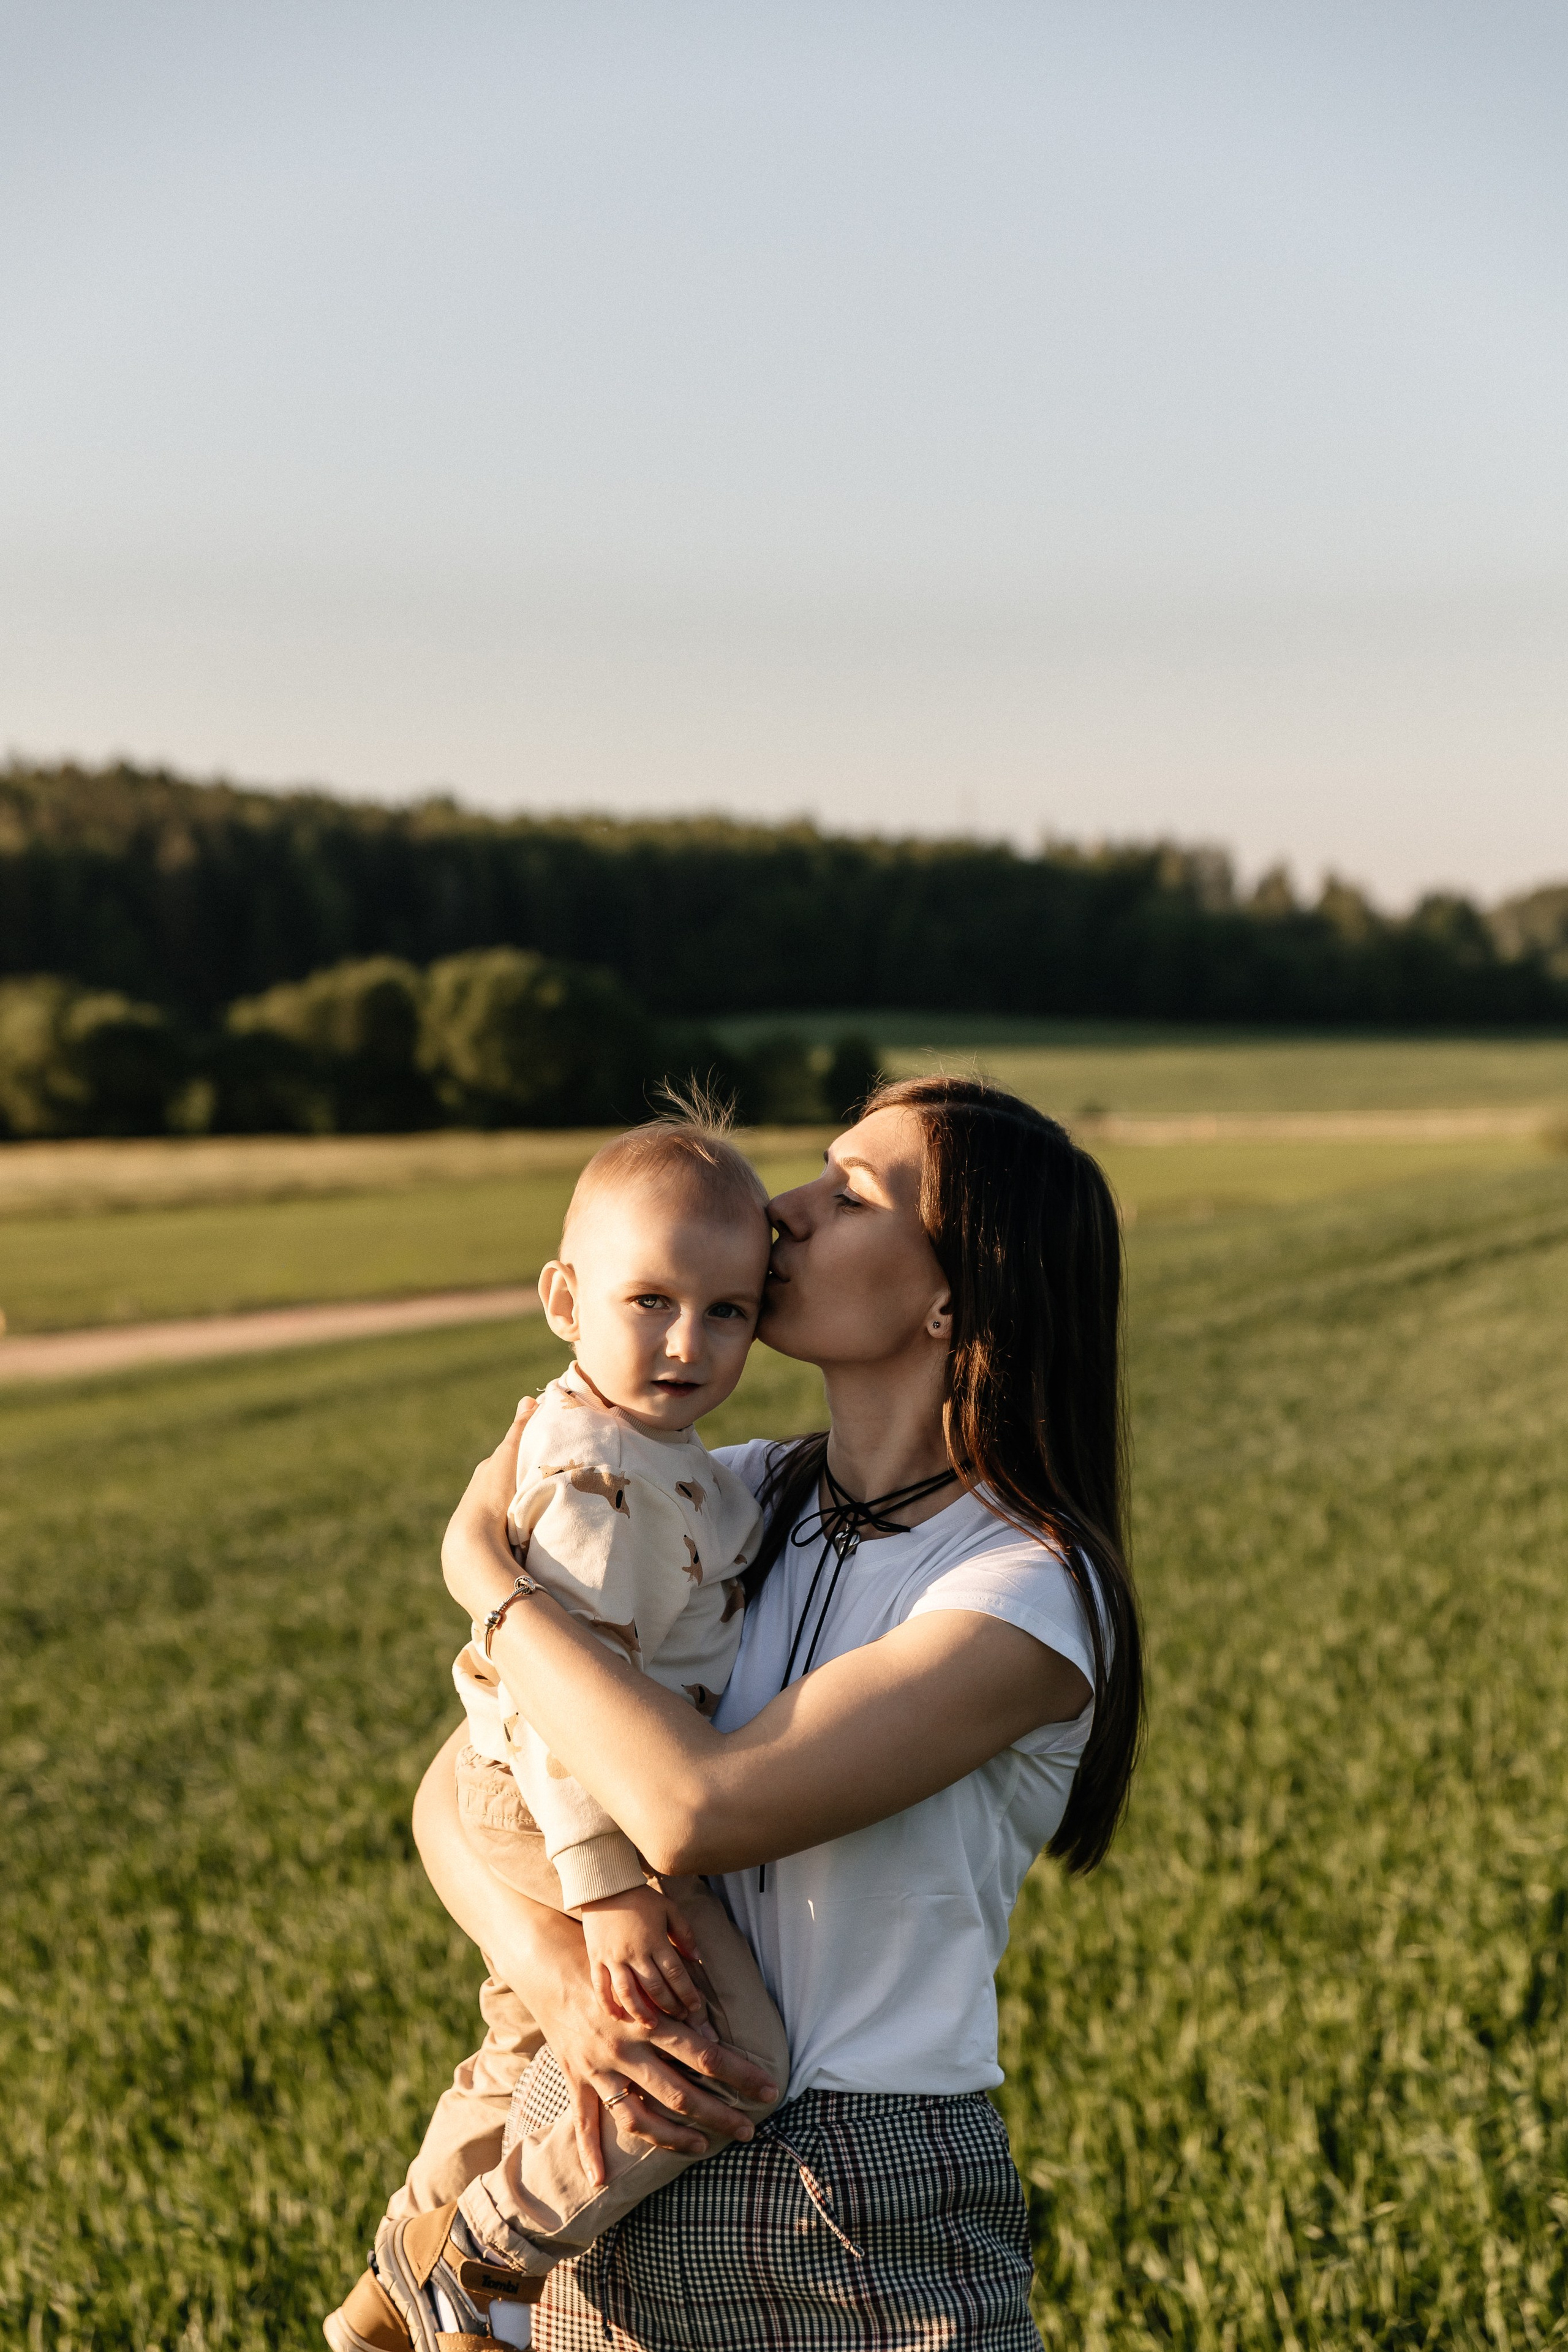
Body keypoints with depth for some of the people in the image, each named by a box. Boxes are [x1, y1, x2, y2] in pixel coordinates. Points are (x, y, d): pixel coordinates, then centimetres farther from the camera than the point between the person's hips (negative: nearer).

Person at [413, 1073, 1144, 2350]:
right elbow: (457, 1790, 3)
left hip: (876, 2242, -5)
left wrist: (486, 1564, -12)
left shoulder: (1033, 1589, -13)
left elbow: (703, 1808, -24)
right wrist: (564, 1982, -17)